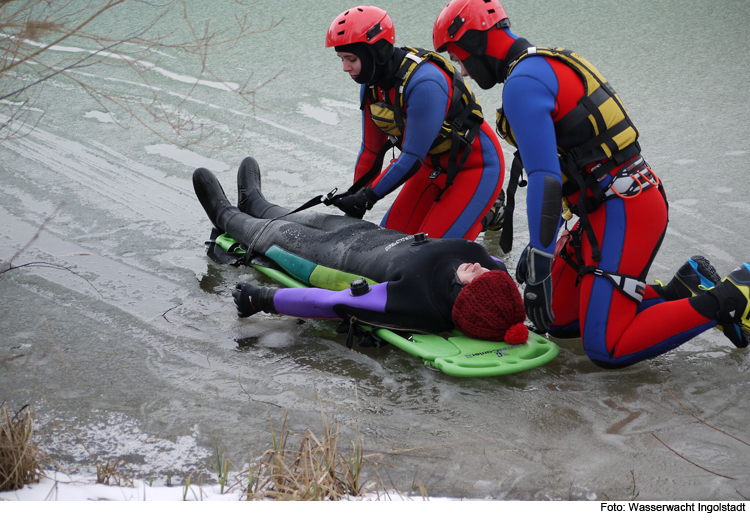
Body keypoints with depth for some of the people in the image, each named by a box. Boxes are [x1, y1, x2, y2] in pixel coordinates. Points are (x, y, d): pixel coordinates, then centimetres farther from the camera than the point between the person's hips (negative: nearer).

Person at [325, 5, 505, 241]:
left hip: (476, 166, -9)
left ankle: (487, 213, 9)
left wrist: (367, 197, -21)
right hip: (434, 164, 9)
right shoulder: (371, 84, -6)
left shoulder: (424, 84, -33)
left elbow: (413, 158, -28)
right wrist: (354, 199, 4)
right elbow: (371, 149, 4)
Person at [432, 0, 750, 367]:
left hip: (621, 212, -10)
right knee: (554, 320, 13)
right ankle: (682, 292, 13)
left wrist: (540, 265, -21)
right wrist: (536, 248, 26)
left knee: (606, 349, -12)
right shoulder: (549, 65, 19)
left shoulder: (522, 83, -14)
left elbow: (545, 179, -23)